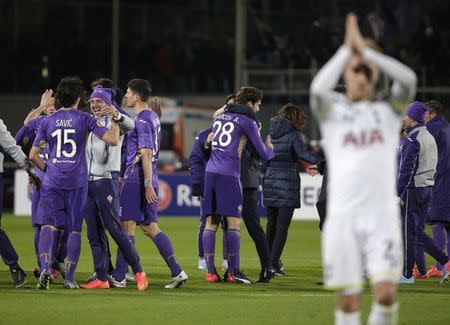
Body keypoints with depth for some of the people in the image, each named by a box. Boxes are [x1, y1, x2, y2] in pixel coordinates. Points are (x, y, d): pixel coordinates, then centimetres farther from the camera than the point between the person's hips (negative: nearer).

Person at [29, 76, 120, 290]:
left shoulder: (47, 121, 4)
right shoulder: (84, 119, -1)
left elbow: (33, 155, 3)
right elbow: (112, 140, -8)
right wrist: (115, 120, 9)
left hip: (52, 182, 1)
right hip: (77, 182, -1)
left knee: (48, 224, -1)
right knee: (74, 229, 6)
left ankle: (45, 268, -22)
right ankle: (69, 278, 6)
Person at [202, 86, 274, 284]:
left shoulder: (219, 117, 19)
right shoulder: (246, 122, 0)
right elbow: (264, 155, 3)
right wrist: (271, 149, 26)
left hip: (211, 171, 6)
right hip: (229, 174, -6)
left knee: (211, 222, 5)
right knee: (233, 222, -4)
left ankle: (210, 271, 3)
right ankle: (233, 272, -7)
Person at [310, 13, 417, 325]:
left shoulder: (388, 110, 12)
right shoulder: (332, 110, 10)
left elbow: (408, 80, -7)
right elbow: (318, 89, -14)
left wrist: (366, 49, -5)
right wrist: (347, 48, -10)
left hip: (382, 214, 0)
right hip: (342, 215, 0)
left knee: (386, 292, -14)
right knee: (348, 299, -1)